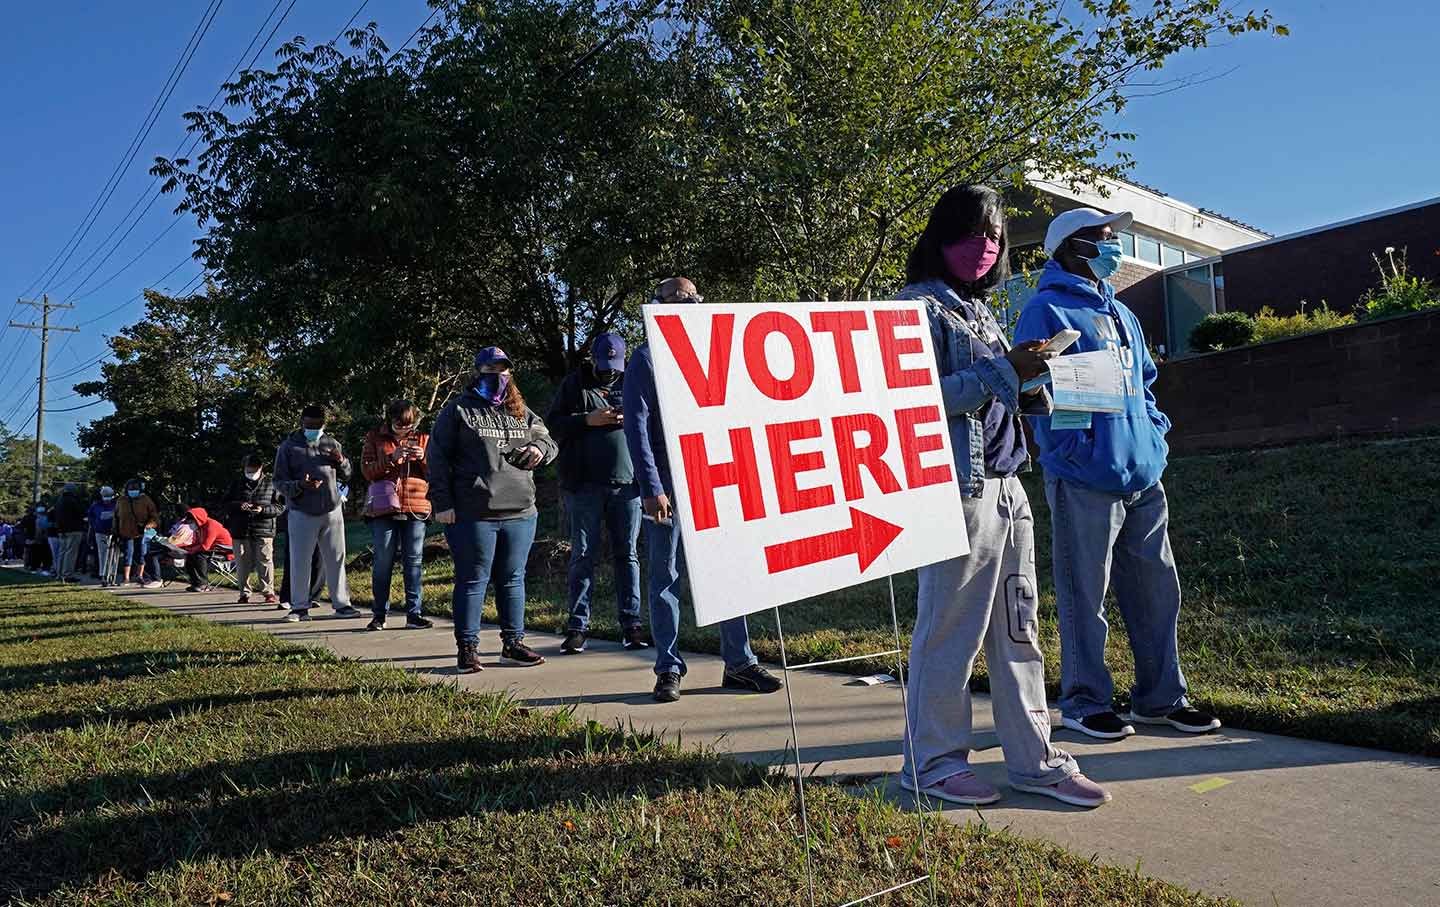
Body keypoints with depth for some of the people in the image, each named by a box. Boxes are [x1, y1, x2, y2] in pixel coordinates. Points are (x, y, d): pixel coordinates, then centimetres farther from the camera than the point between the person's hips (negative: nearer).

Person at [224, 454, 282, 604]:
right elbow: (227, 504, 12)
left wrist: (263, 510, -13)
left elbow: (279, 507, 3)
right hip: (240, 531, 2)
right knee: (242, 565, 5)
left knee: (265, 563, -4)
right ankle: (244, 594, 15)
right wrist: (239, 506, -8)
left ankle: (269, 593, 4)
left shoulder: (270, 484, 6)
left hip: (264, 531, -2)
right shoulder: (236, 484, 13)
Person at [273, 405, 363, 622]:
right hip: (301, 513, -3)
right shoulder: (288, 447, 1)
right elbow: (279, 482, -1)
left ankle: (341, 603, 12)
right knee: (299, 561, 0)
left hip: (332, 510, 3)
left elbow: (346, 476, 19)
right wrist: (299, 485, -20)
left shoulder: (331, 443, 11)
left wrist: (341, 461, -3)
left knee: (336, 559, 6)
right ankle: (300, 606, 8)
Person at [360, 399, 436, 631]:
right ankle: (379, 615, 10)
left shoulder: (422, 438, 11)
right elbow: (367, 471, -1)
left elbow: (435, 473, 7)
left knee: (414, 562, 2)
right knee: (383, 562, 2)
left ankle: (413, 614, 6)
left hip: (416, 509, 2)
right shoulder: (375, 437, 7)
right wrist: (391, 458, -14)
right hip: (383, 508, -1)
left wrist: (423, 458, -11)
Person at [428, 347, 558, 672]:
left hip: (520, 512, 5)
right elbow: (437, 456, -2)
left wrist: (540, 447, -1)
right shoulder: (459, 410, 1)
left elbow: (549, 442, 24)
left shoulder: (522, 413, 15)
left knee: (513, 579, 12)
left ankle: (513, 642, 24)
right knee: (473, 580, 2)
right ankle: (467, 647, 12)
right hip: (473, 514, -5)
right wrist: (442, 503, -8)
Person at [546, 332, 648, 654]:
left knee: (627, 554, 5)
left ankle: (631, 624, 12)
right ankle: (578, 626, 8)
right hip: (584, 484, -1)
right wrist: (587, 420, -11)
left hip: (626, 482, 2)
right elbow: (552, 423, 4)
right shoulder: (574, 383, 8)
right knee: (583, 555, 1)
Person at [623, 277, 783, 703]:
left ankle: (739, 663, 13)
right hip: (667, 486, -4)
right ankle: (668, 670, 12)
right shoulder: (647, 360, 1)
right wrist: (651, 487, -14)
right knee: (666, 577, 3)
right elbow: (636, 427, -7)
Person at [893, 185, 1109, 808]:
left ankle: (1033, 759, 20)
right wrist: (1002, 370, -16)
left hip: (1006, 485, 9)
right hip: (956, 488, -8)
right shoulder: (920, 306, -4)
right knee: (950, 629, -1)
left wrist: (1032, 380, 6)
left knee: (1018, 626, 10)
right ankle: (933, 763, 12)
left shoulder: (982, 311, 21)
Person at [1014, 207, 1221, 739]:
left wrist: (1154, 429, 13)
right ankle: (1084, 701, 14)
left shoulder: (1120, 312, 22)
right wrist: (1076, 451, -20)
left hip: (1143, 475, 8)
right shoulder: (1047, 311, -5)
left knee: (1156, 588, 12)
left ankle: (1161, 697, 25)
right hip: (1085, 481, -8)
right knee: (1084, 595, 1)